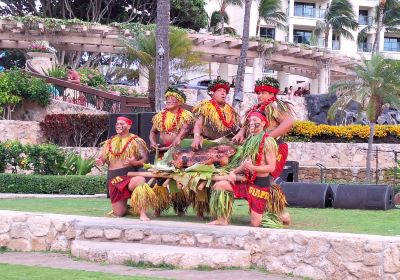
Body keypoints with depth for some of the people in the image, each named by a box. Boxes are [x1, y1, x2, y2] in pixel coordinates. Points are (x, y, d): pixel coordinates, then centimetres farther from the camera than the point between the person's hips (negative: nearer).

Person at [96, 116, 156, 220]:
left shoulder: (136, 141, 3)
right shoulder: (110, 142, 16)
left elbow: (145, 159, -5)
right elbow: (103, 158, 15)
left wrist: (134, 162, -25)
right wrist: (100, 162, -10)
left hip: (129, 175, -4)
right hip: (114, 179, 4)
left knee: (140, 180, -42)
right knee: (119, 214, -3)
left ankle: (142, 213, -37)